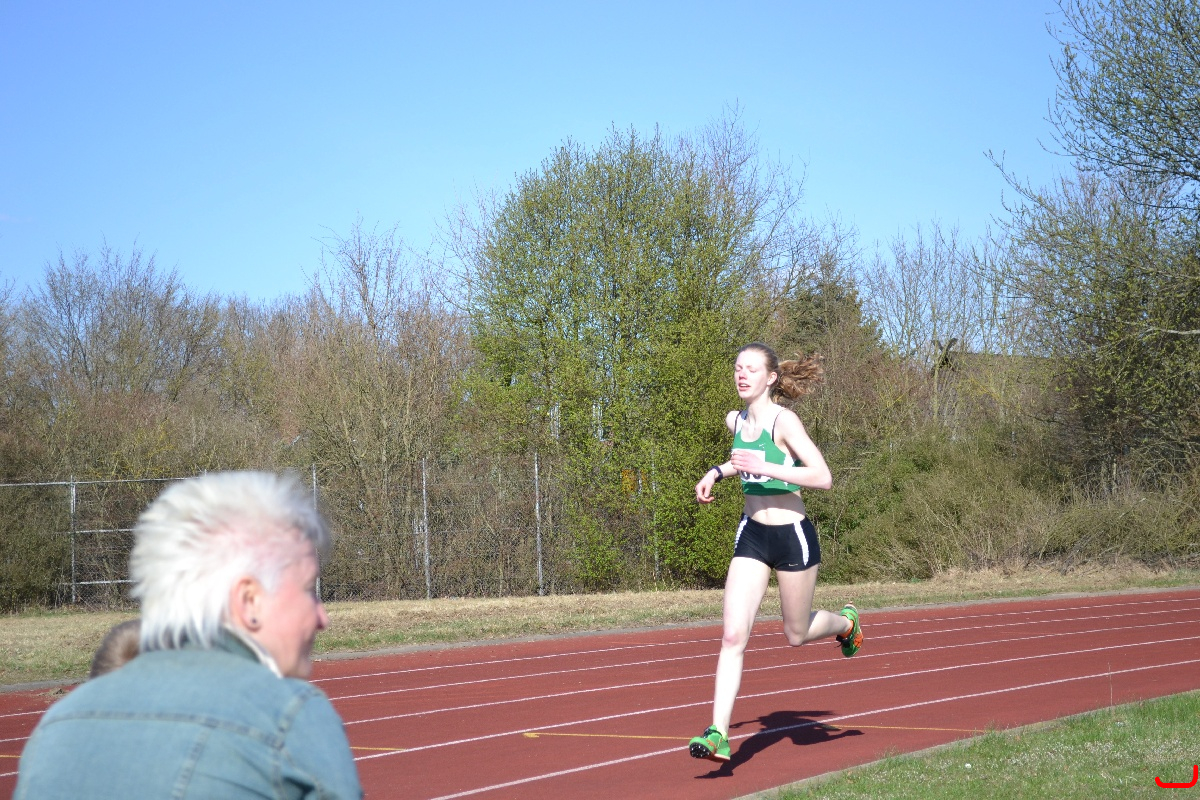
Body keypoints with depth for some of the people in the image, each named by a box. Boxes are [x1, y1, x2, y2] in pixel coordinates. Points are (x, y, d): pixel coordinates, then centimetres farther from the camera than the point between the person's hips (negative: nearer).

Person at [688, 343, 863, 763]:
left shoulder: (783, 420, -16)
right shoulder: (735, 421, 5)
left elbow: (823, 478, -24)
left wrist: (763, 467, -29)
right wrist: (717, 472, 11)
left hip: (791, 535, -5)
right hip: (750, 535, 5)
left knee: (796, 634, 14)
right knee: (733, 636, -8)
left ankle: (846, 621, 47)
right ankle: (718, 735, -11)